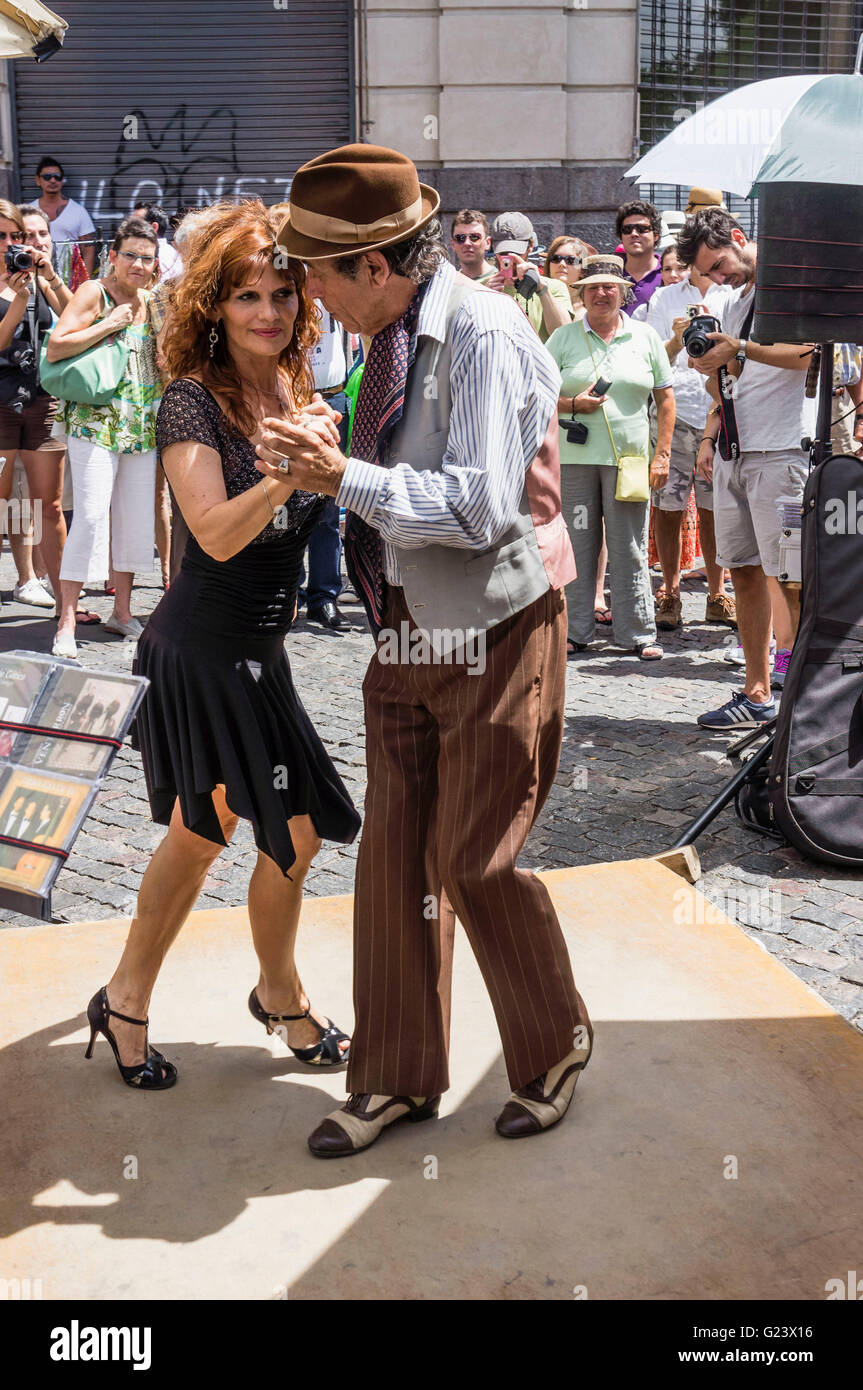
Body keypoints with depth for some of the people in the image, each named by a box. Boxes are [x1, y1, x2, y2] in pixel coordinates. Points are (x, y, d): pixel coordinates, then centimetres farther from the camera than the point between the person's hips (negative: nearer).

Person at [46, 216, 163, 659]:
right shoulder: (94, 293, -4)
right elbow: (54, 348, -15)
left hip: (143, 424, 7)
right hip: (96, 421, -7)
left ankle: (122, 611, 20)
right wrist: (109, 325, -17)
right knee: (91, 515, -12)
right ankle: (67, 621, -7)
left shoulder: (148, 301, 14)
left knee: (137, 518, 8)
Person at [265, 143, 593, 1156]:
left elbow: (479, 507, -25)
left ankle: (553, 1049, 28)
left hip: (495, 634, -8)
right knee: (393, 857, 10)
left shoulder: (484, 334, -18)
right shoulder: (393, 337, 8)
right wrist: (325, 470, 5)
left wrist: (342, 475, -24)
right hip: (408, 633, 8)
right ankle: (397, 1079, 27)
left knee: (473, 863, 1)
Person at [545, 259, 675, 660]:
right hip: (574, 457, 0)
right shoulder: (563, 338, 7)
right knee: (576, 544, 3)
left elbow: (665, 397, 10)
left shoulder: (645, 337, 9)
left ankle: (638, 633, 9)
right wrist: (572, 405, -12)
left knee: (630, 548, 2)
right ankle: (575, 631, 12)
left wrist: (662, 454, 2)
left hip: (629, 458, 0)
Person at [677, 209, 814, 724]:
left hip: (781, 449, -8)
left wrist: (739, 348, -17)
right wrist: (711, 435, 14)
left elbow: (809, 354, -15)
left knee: (788, 576, -7)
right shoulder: (734, 301, 22)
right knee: (745, 570, 7)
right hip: (734, 450, 8)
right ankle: (758, 694, 14)